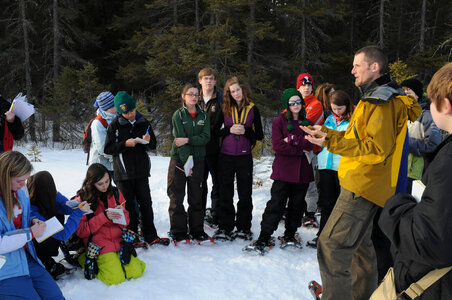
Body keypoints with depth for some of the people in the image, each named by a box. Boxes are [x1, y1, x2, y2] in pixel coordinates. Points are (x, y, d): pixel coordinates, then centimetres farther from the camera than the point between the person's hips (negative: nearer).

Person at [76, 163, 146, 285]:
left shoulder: (116, 193, 8)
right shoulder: (82, 199, -4)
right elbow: (81, 231, -8)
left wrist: (121, 214, -10)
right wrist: (103, 217, -18)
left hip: (118, 240, 4)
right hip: (99, 244, -4)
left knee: (136, 272, -13)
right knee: (116, 278, -18)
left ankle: (116, 257, 15)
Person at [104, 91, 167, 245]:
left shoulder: (144, 123, 5)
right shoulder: (115, 125, -3)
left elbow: (153, 145, 12)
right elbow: (108, 148, -5)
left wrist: (148, 141, -11)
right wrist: (125, 144, -18)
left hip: (141, 171, 3)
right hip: (123, 173, -3)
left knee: (146, 204, 8)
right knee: (129, 206, 5)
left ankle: (150, 236, 18)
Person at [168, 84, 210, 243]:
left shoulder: (203, 115, 7)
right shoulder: (178, 115, -3)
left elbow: (205, 137, -5)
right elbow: (179, 139, -12)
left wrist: (188, 140, -19)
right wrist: (187, 161, -19)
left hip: (198, 160, 3)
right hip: (179, 159, -2)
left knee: (196, 196, 8)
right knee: (176, 196, 0)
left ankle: (197, 230, 17)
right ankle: (179, 231, 10)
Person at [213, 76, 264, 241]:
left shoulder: (253, 109, 4)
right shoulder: (225, 109, 6)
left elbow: (260, 135, 4)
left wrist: (245, 131, -12)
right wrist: (229, 130, -11)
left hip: (244, 156, 0)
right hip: (226, 155, 1)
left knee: (245, 193, 5)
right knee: (225, 193, 4)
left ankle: (244, 227, 16)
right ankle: (225, 227, 12)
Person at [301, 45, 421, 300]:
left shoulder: (383, 102, -14)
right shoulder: (375, 98, 20)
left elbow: (378, 149, -22)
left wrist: (331, 141, -25)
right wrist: (327, 133, 16)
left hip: (364, 186, -11)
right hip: (362, 185, 11)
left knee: (332, 245, -15)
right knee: (360, 245, 20)